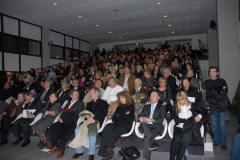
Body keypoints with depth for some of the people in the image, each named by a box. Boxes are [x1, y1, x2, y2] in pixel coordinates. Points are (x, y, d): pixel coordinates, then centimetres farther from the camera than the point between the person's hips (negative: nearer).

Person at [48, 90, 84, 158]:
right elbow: (63, 111, 21)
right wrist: (61, 117, -3)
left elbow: (78, 115, -5)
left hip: (72, 122, -6)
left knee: (63, 130, -32)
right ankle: (55, 146, -5)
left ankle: (61, 149, -18)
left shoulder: (80, 103, 6)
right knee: (52, 127, -17)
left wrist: (64, 120, -12)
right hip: (64, 121, 6)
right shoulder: (68, 103, 27)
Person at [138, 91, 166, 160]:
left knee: (146, 138, -30)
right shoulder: (146, 106, 23)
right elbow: (140, 115, 13)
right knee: (143, 123, -33)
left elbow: (161, 119, -3)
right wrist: (140, 118, -13)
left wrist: (151, 120, -20)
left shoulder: (161, 107, 12)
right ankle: (153, 143, -33)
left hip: (156, 127, -3)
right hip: (146, 127, 3)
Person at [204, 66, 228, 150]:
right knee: (214, 125, 7)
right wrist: (220, 89, -8)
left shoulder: (222, 81, 8)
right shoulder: (206, 82, 9)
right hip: (212, 107, 1)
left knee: (222, 125, 1)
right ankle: (216, 141, 20)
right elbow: (208, 93, -3)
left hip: (221, 106, 0)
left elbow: (225, 92, -4)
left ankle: (223, 143, 11)